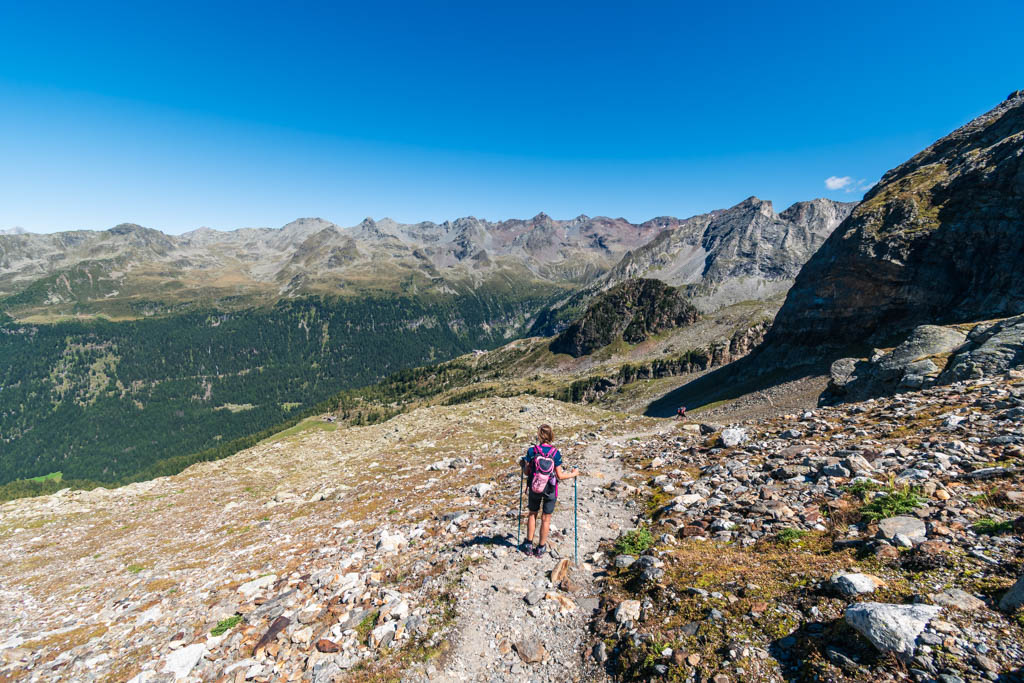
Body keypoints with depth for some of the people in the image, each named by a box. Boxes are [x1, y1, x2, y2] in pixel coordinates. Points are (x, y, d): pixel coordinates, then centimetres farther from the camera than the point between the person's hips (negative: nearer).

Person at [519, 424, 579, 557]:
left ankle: (529, 545, 29)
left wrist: (522, 465, 16)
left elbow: (526, 472, -5)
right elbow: (560, 476, -13)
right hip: (550, 490, -1)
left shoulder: (532, 451, -13)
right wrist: (573, 474, 3)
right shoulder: (555, 453, -16)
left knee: (532, 514, 23)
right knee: (546, 518, 15)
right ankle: (541, 548, 26)